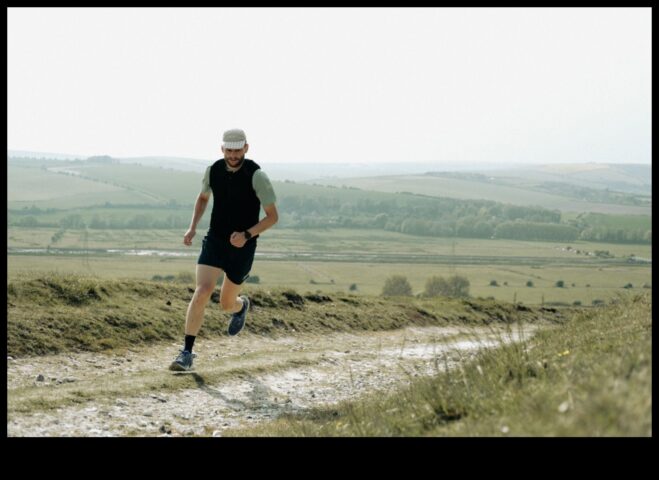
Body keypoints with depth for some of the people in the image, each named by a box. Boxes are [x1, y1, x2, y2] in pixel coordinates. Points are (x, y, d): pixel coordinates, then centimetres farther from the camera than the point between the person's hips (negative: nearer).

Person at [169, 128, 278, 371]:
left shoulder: (257, 175, -17)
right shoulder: (214, 170, -4)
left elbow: (273, 216, -12)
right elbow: (203, 197, 17)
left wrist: (247, 235, -26)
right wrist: (192, 228, 4)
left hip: (242, 248, -2)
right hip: (214, 241, 2)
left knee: (227, 304, 11)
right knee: (202, 292, -19)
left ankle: (241, 306, 51)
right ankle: (186, 354, -16)